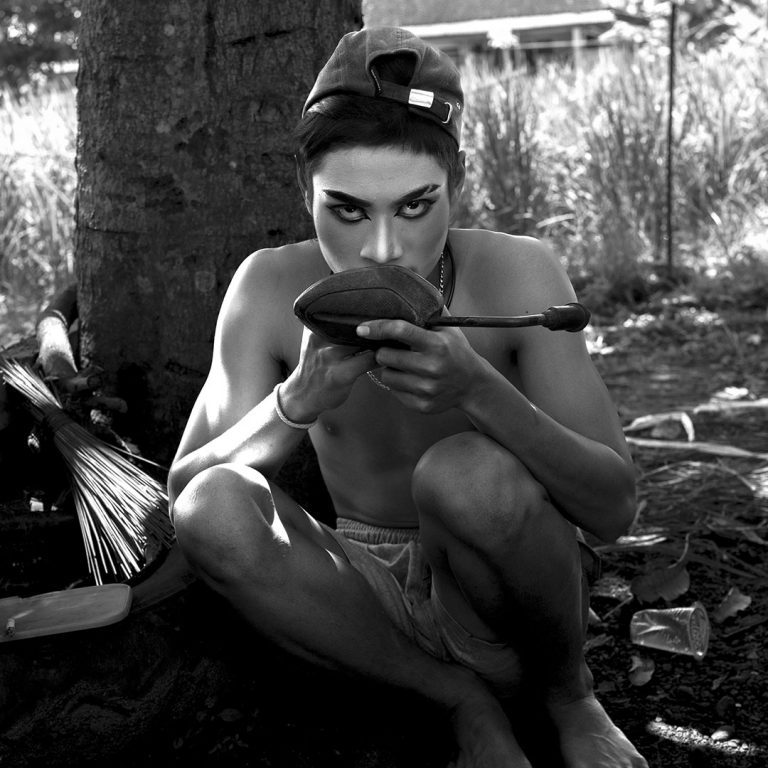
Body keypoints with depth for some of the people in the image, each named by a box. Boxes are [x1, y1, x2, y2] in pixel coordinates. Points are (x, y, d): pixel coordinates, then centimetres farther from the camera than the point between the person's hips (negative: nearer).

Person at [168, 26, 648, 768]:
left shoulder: (515, 274, -19)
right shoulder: (271, 289, -14)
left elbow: (614, 508, -22)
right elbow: (185, 495, -17)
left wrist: (479, 390, -39)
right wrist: (297, 402, -36)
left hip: (492, 595, -2)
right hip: (368, 598, 2)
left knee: (463, 473, -35)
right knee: (213, 512, -27)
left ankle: (566, 691, -2)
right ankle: (467, 701, -7)